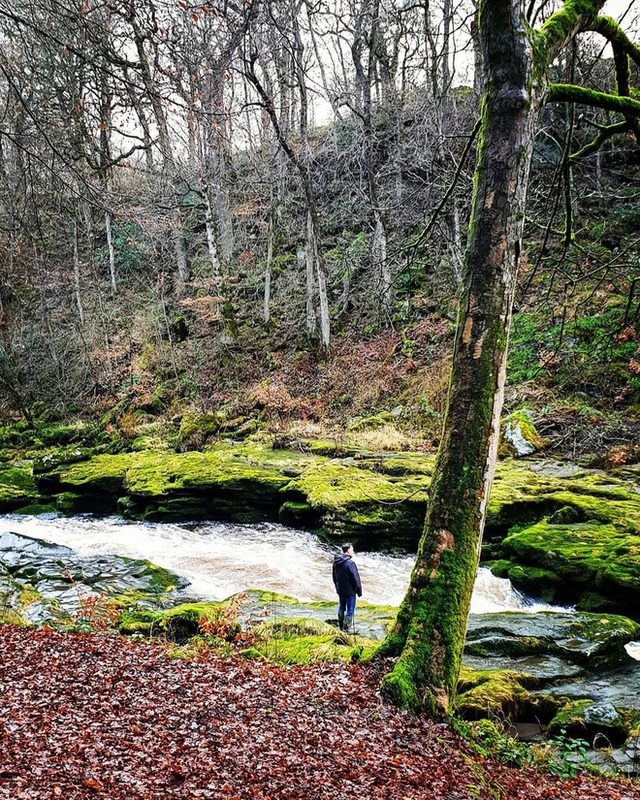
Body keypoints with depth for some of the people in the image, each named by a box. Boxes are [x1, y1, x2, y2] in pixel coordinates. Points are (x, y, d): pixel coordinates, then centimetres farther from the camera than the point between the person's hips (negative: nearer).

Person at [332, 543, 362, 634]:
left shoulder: (336, 562, 4)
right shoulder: (350, 563, -22)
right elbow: (355, 578, -18)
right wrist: (359, 590, -9)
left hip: (340, 590, 8)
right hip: (349, 591, -8)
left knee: (341, 607, 18)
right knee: (350, 609, 2)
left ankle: (341, 626, 27)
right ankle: (348, 629, 7)